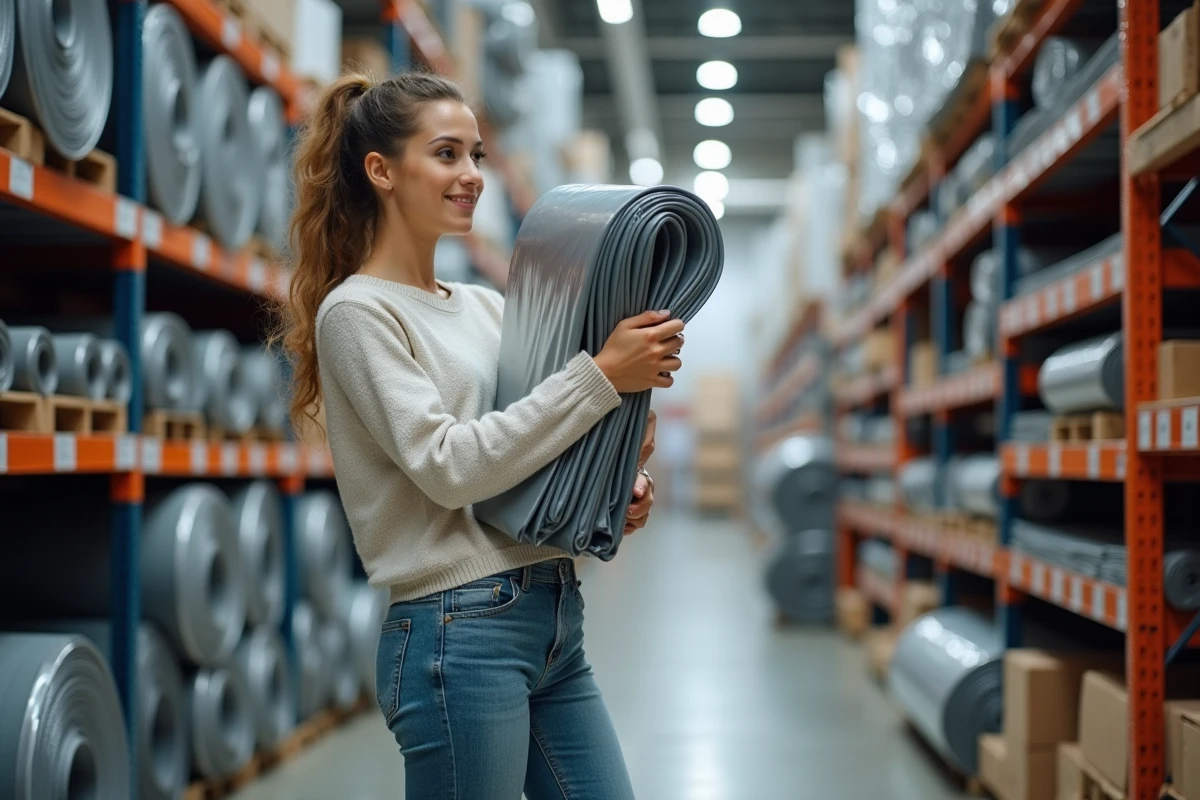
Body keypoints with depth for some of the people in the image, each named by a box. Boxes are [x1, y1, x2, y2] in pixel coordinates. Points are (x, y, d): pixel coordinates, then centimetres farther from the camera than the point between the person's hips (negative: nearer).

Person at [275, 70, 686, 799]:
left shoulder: (486, 306, 14)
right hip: (462, 635, -7)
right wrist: (600, 376, -17)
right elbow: (448, 465, -17)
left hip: (557, 618, 7)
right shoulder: (357, 313, -6)